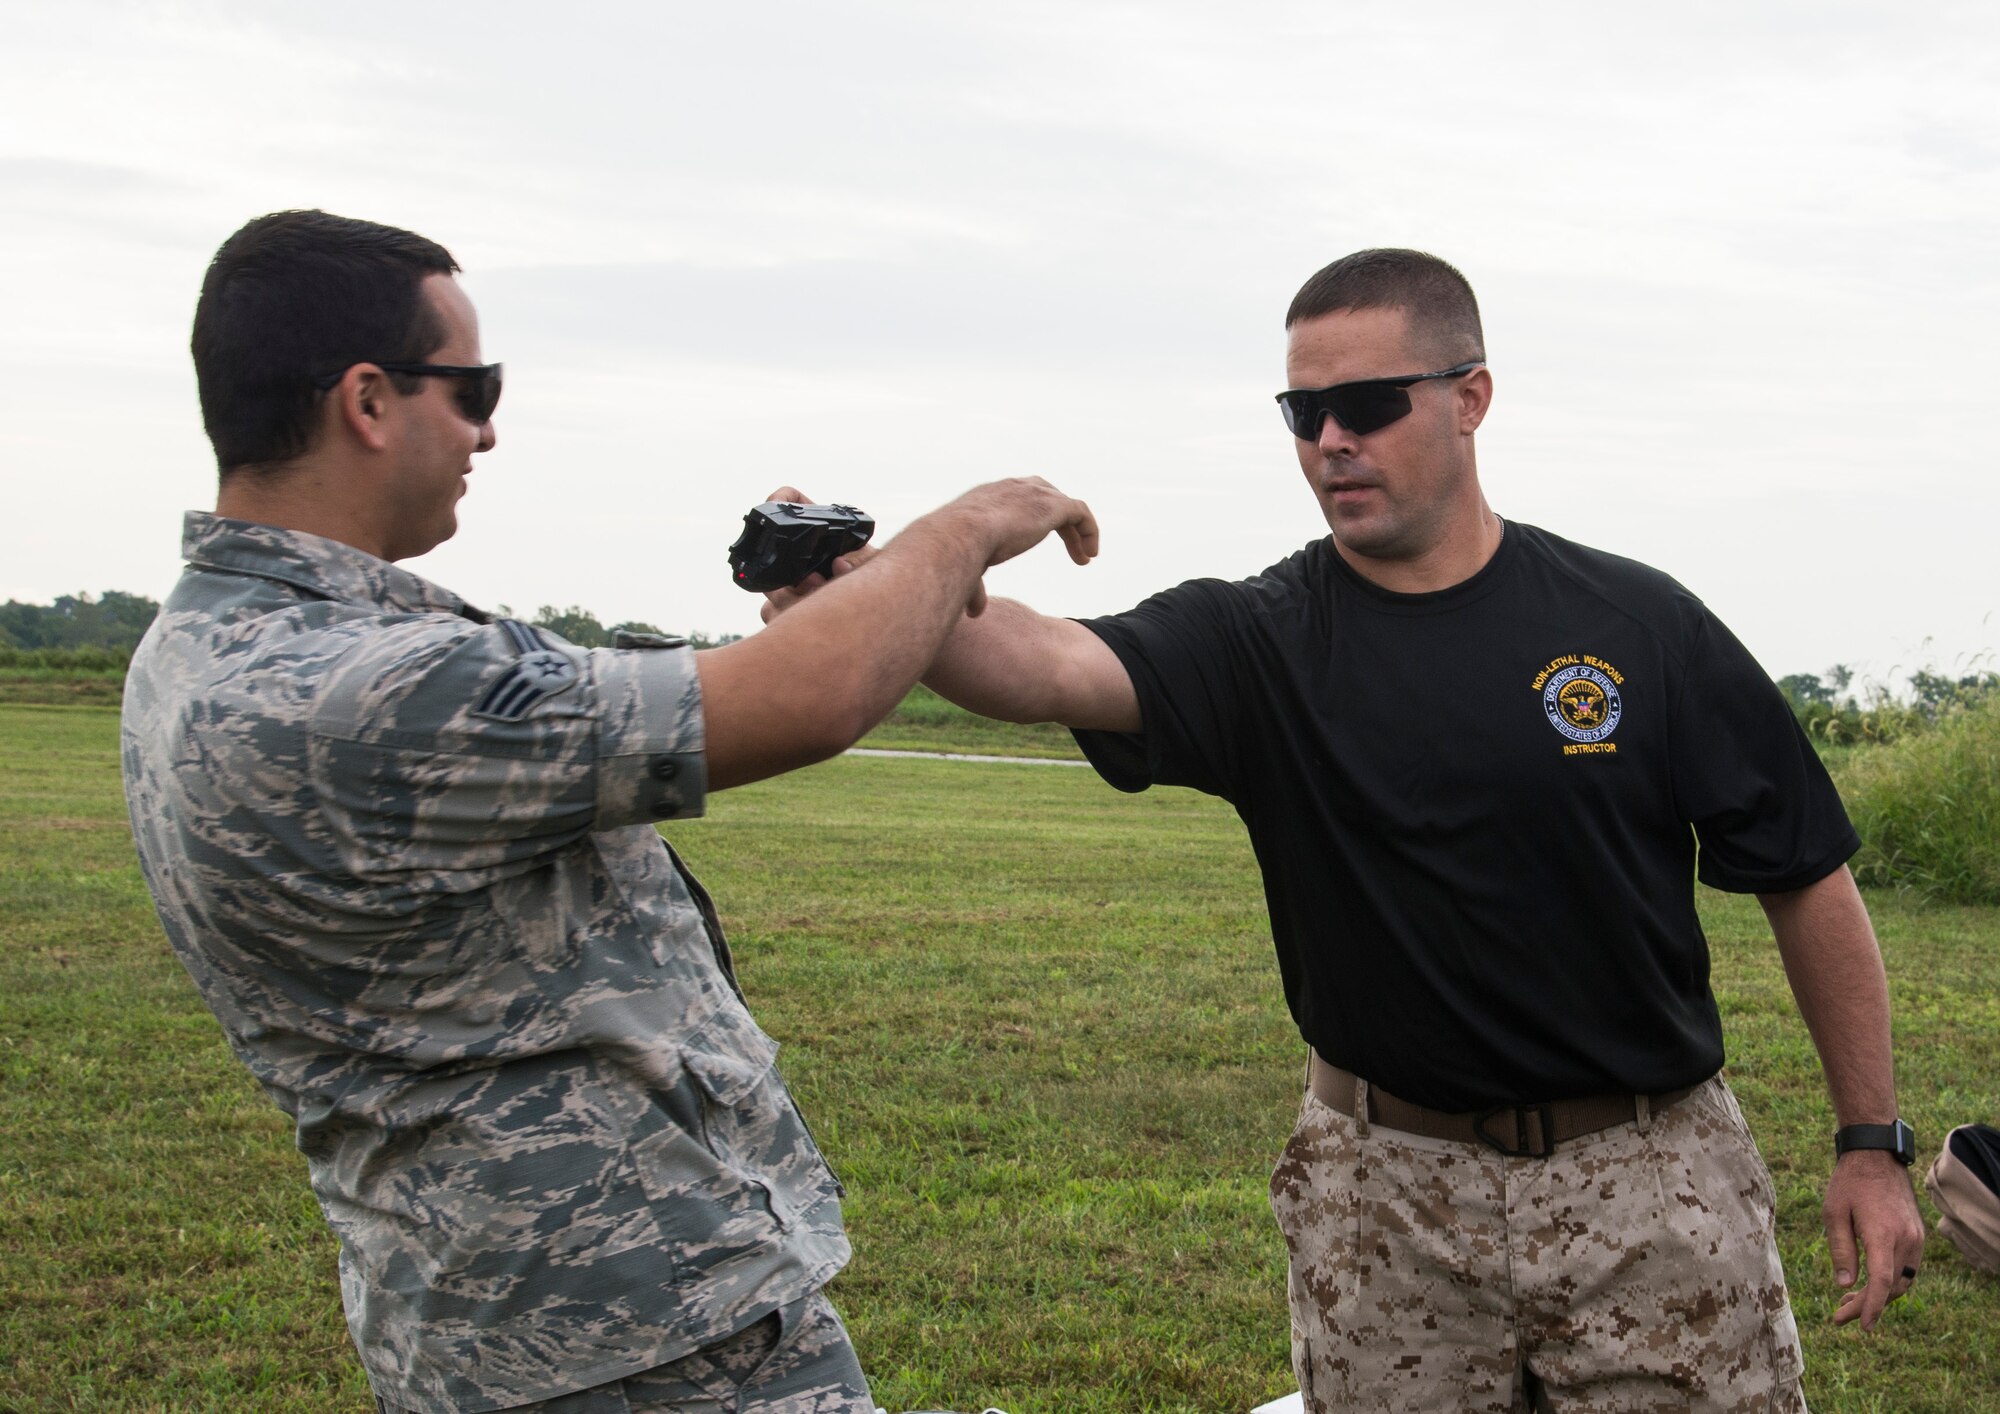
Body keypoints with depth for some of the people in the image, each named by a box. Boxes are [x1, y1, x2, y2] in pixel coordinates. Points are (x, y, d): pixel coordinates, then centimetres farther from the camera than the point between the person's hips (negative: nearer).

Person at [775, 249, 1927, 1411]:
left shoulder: (1640, 626, -5)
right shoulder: (1262, 641, -5)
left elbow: (1807, 878, 1)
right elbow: (1053, 665, -24)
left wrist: (1874, 1142, 1)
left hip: (1651, 1182, 0)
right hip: (1387, 1194, 1)